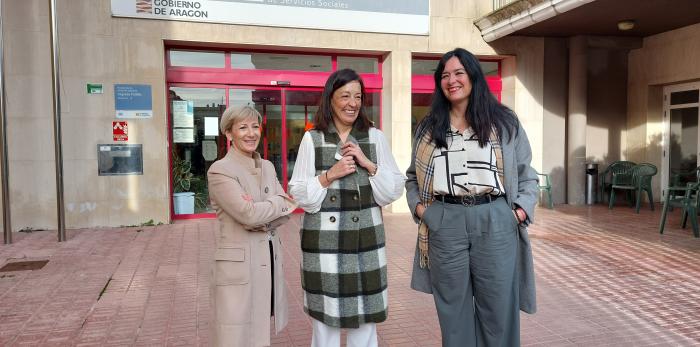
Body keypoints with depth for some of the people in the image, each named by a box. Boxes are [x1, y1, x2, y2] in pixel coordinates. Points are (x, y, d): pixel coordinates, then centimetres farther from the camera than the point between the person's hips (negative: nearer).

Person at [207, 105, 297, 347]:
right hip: (238, 263, -6)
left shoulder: (268, 167, 10)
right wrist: (282, 201, -7)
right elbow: (248, 213, -20)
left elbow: (284, 212, 3)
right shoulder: (220, 170, -11)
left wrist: (260, 220, -15)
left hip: (269, 260, 6)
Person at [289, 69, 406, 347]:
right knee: (324, 321, 6)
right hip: (324, 240, -1)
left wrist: (368, 165, -8)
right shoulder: (312, 139, 1)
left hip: (366, 239, 2)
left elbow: (395, 190, 5)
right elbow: (298, 194, 1)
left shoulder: (375, 137, 6)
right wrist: (329, 175, -11)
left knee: (364, 323, 8)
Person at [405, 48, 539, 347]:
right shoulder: (427, 128, 11)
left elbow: (527, 175, 8)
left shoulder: (504, 122, 7)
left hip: (495, 223, -1)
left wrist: (521, 210, -6)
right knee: (454, 313, 10)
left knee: (498, 311, 6)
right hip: (445, 224, 1)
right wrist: (418, 206, 0)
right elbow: (413, 177, 15)